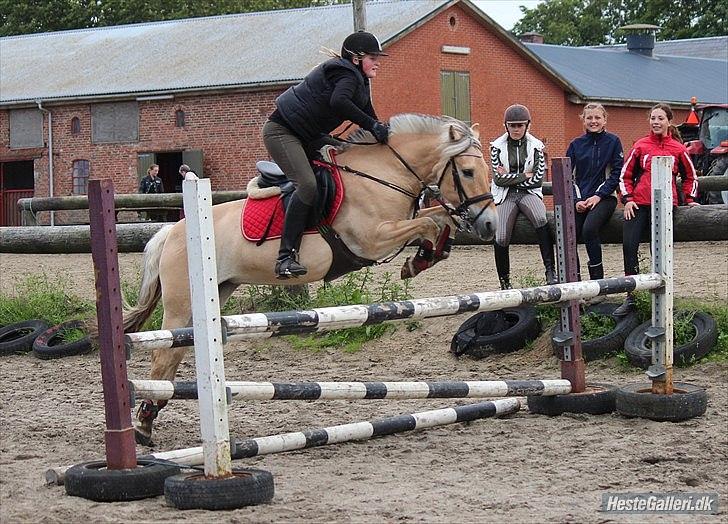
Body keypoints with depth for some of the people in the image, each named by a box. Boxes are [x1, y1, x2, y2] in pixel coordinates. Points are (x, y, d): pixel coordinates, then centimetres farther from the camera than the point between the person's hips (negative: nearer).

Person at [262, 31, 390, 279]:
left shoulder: (359, 80, 15)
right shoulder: (346, 74, -17)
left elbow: (369, 117, 16)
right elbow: (338, 101, -39)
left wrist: (383, 131, -1)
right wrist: (372, 125, -36)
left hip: (308, 136, 11)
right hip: (281, 130, -11)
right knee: (307, 184, -26)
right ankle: (286, 258, -30)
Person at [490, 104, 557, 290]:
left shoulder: (536, 146, 4)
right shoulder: (497, 146, 3)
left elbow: (538, 179, -2)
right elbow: (498, 179, -4)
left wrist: (510, 177, -5)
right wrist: (525, 175, -6)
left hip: (529, 193, 0)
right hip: (505, 196, 0)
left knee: (541, 219, -33)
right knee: (501, 238, -20)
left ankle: (550, 270, -32)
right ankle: (504, 282, -1)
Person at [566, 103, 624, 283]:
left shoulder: (613, 141, 4)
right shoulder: (576, 144, 12)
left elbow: (616, 173, 0)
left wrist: (598, 196, -10)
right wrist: (576, 200, -4)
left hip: (604, 197, -3)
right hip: (579, 199, 3)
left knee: (589, 229, -29)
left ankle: (597, 278, -17)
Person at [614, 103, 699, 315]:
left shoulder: (678, 149, 8)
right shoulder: (640, 146, 8)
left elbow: (690, 177, 22)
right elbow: (625, 175, 12)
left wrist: (690, 199, 13)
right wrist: (628, 199, 2)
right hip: (639, 204, 1)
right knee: (629, 246, -11)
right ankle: (630, 297, -4)